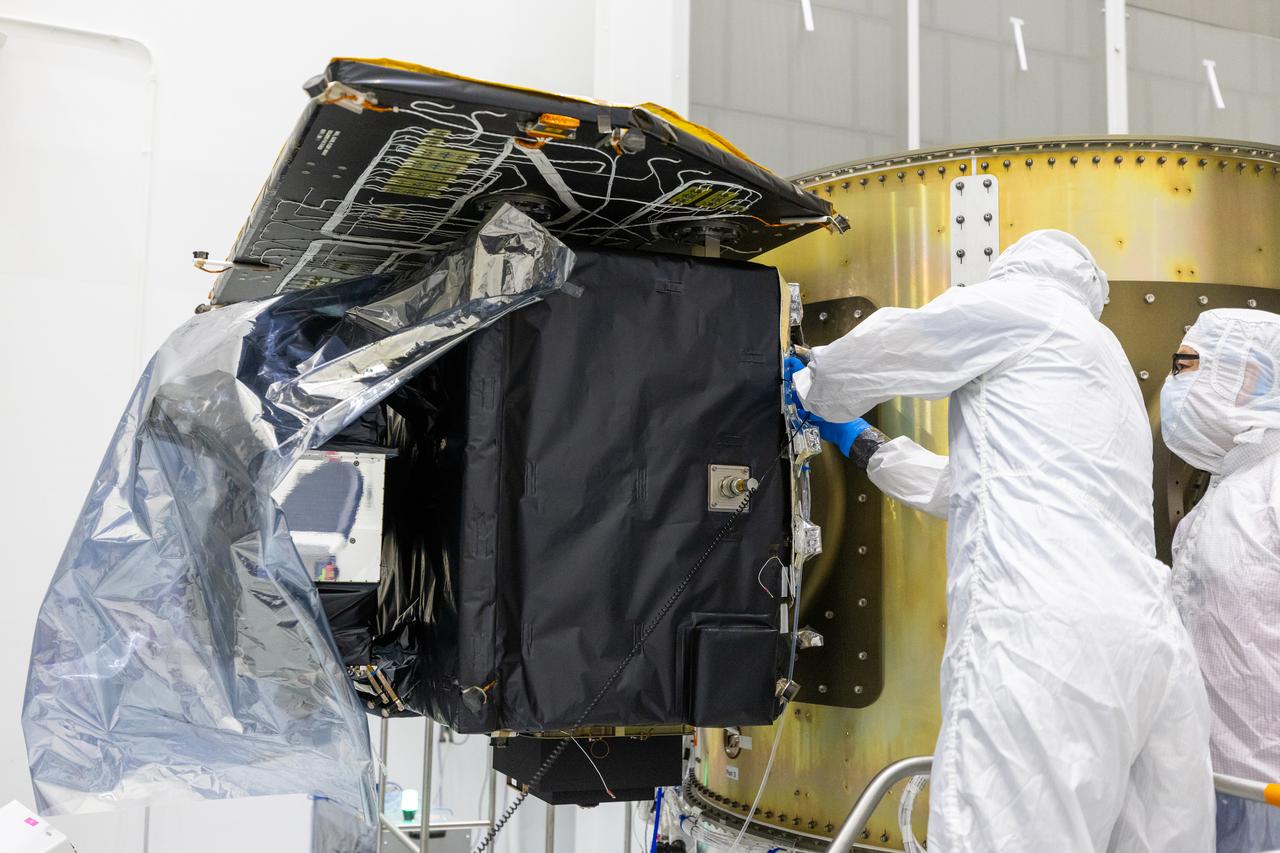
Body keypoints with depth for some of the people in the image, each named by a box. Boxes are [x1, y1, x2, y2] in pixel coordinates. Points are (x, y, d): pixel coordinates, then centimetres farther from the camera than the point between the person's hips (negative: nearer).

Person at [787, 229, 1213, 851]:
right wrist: (860, 444, 50)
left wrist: (811, 388, 33)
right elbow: (965, 487, 41)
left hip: (1044, 637, -9)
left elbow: (874, 352, 11)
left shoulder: (1021, 301, 10)